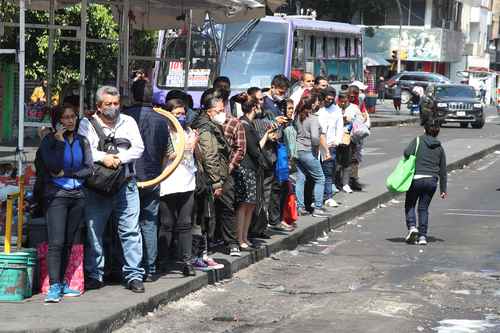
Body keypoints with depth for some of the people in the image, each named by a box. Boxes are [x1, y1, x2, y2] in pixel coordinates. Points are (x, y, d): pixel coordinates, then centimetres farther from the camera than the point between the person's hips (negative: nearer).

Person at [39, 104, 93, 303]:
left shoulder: (82, 141, 11)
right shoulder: (49, 140, -1)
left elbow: (89, 169, 4)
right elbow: (53, 166, -16)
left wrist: (66, 173, -6)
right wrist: (60, 141, -13)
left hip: (77, 196, 4)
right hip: (57, 195, -4)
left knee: (68, 242, 6)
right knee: (56, 242, -12)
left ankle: (61, 283, 13)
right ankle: (54, 286, -15)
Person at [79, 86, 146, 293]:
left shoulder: (128, 122, 12)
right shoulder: (87, 124, 5)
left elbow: (138, 148, 3)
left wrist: (119, 157, -12)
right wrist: (103, 157, -21)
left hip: (125, 185, 1)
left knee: (131, 231, -2)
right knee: (93, 231, 2)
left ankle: (134, 275, 2)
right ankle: (94, 275, 13)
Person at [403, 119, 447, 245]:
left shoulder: (419, 140, 0)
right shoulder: (440, 148, 10)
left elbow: (407, 152, -16)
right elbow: (443, 170, 12)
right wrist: (443, 189, 17)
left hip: (416, 178, -3)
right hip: (432, 181, 3)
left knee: (409, 205, 14)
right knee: (423, 208, 11)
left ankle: (412, 226, -6)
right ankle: (422, 236, 6)